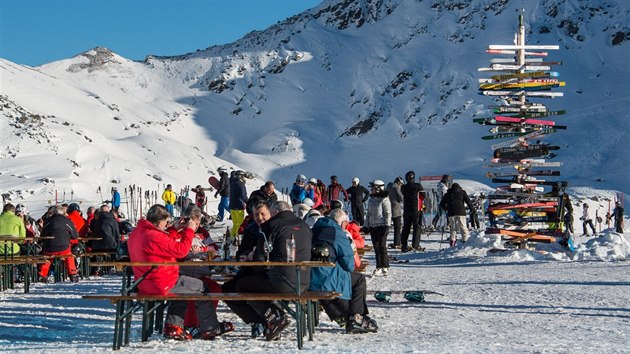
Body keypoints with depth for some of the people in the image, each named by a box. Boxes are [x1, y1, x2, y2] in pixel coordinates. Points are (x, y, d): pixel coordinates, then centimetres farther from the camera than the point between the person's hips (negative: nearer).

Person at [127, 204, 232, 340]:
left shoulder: (136, 233, 7)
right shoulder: (153, 236, -24)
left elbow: (167, 244, 16)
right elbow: (181, 250, -20)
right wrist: (189, 229, -9)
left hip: (146, 285, 10)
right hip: (162, 285, -10)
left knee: (182, 286, 33)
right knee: (201, 287, 6)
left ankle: (173, 326, 23)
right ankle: (210, 329, 16)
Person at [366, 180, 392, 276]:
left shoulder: (384, 199, -7)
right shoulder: (371, 200, 13)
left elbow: (388, 213, -9)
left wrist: (387, 225, -14)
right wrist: (368, 225, 15)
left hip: (382, 226, -7)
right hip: (373, 226, 7)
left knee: (382, 246, -5)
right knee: (376, 247, 7)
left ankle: (385, 267, 2)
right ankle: (379, 267, 12)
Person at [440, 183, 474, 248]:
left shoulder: (447, 194, 20)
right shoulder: (462, 192, 14)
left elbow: (442, 204, 19)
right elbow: (468, 201, 3)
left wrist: (446, 209, 35)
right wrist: (472, 208, 14)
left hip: (451, 213, 2)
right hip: (461, 213, -2)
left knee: (453, 228, 12)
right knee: (463, 228, 0)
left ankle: (452, 240, -2)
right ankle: (465, 240, -11)